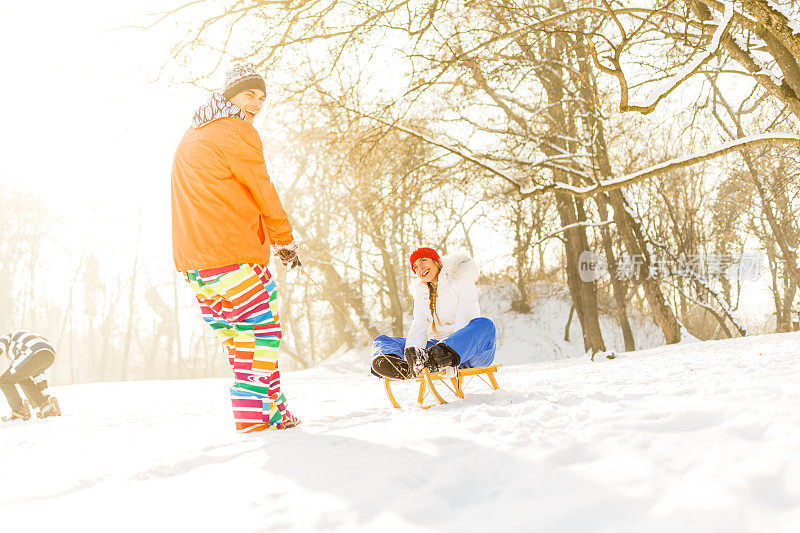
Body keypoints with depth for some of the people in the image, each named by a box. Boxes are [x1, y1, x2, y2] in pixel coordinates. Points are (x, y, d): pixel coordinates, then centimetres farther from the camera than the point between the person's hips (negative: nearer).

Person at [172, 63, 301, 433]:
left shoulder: (190, 138, 24)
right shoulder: (238, 132, -5)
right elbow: (262, 193, -5)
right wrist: (285, 241, 6)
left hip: (190, 259, 9)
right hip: (233, 253, -9)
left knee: (235, 333, 12)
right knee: (262, 330, -3)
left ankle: (272, 410, 17)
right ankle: (255, 416, -9)